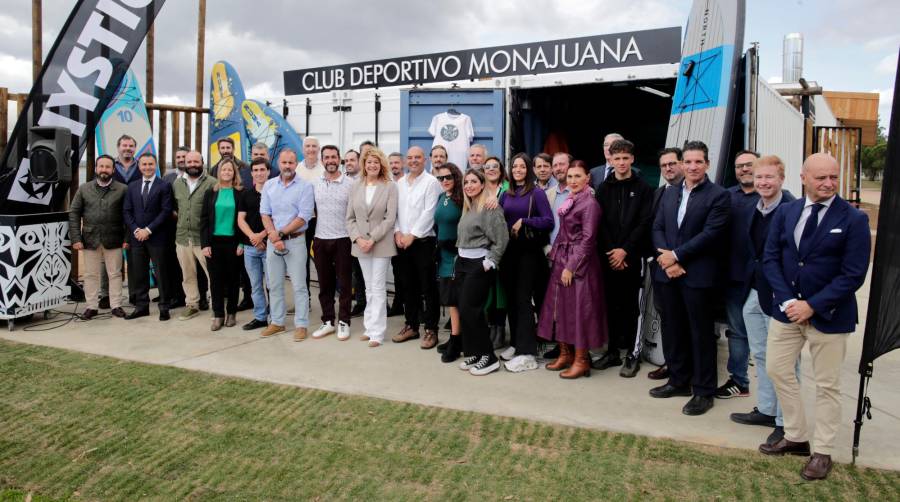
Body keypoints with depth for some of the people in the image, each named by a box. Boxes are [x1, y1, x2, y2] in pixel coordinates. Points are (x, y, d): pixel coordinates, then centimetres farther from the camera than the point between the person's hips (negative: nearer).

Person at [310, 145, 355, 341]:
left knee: (344, 284, 4)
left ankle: (344, 322, 14)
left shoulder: (350, 184, -4)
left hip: (343, 240, -3)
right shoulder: (315, 184, 6)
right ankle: (328, 321, 21)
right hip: (320, 240, 3)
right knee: (324, 284, 10)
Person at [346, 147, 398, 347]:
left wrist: (372, 239, -15)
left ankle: (377, 332, 1)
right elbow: (350, 218, 7)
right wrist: (358, 238, -8)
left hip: (381, 244, -4)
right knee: (369, 288, 12)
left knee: (378, 288, -3)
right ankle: (370, 327, 20)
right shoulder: (356, 187, 8)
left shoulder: (390, 187, -4)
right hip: (361, 244, 4)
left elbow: (390, 218, -10)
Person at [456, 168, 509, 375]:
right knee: (464, 310, 6)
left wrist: (489, 263, -15)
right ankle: (472, 353, 17)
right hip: (462, 263, 8)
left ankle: (489, 357, 1)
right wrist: (460, 257, 10)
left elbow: (501, 239, -16)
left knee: (470, 310, -9)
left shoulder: (490, 207, -11)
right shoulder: (467, 208, 14)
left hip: (479, 264, -8)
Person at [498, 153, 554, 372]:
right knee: (511, 298, 11)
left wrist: (523, 221, -15)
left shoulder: (537, 193, -5)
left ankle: (527, 353, -3)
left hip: (528, 251, -6)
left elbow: (548, 221, -13)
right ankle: (515, 343, 24)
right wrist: (509, 229, -5)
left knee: (524, 299, -7)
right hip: (508, 250, 6)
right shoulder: (506, 194, 10)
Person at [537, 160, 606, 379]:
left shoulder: (590, 204, -13)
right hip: (562, 260, 9)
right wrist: (556, 254, 10)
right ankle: (565, 353, 24)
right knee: (561, 306, 13)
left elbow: (587, 239, -16)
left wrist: (571, 267, -18)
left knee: (578, 309, -2)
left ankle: (581, 360, 8)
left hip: (579, 263, -9)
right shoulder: (570, 201, 12)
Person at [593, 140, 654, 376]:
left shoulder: (643, 189, 2)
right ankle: (613, 351, 17)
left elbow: (645, 223, -5)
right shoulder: (603, 189, 9)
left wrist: (625, 250, -12)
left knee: (631, 306, 2)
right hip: (608, 257, 3)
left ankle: (632, 354, 11)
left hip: (632, 257, -2)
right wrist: (610, 251, -8)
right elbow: (600, 224, 3)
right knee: (612, 305, 7)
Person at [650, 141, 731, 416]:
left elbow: (711, 234, -14)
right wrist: (666, 260, -8)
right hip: (669, 273, 6)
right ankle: (679, 380, 28)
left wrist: (676, 255, -14)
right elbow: (657, 228, 7)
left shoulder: (719, 195, -5)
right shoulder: (669, 194, 14)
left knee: (701, 333, 3)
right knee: (673, 329, 13)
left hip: (698, 275, -5)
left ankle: (703, 391, 14)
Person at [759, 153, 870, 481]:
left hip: (829, 315, -4)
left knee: (827, 385, 8)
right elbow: (770, 258, 0)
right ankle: (796, 437, 29)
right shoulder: (785, 213, 1)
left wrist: (812, 306, -18)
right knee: (777, 370, 11)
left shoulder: (854, 219, -10)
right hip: (787, 309, 4)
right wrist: (788, 301, -12)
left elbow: (853, 274, -14)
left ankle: (822, 452, 24)